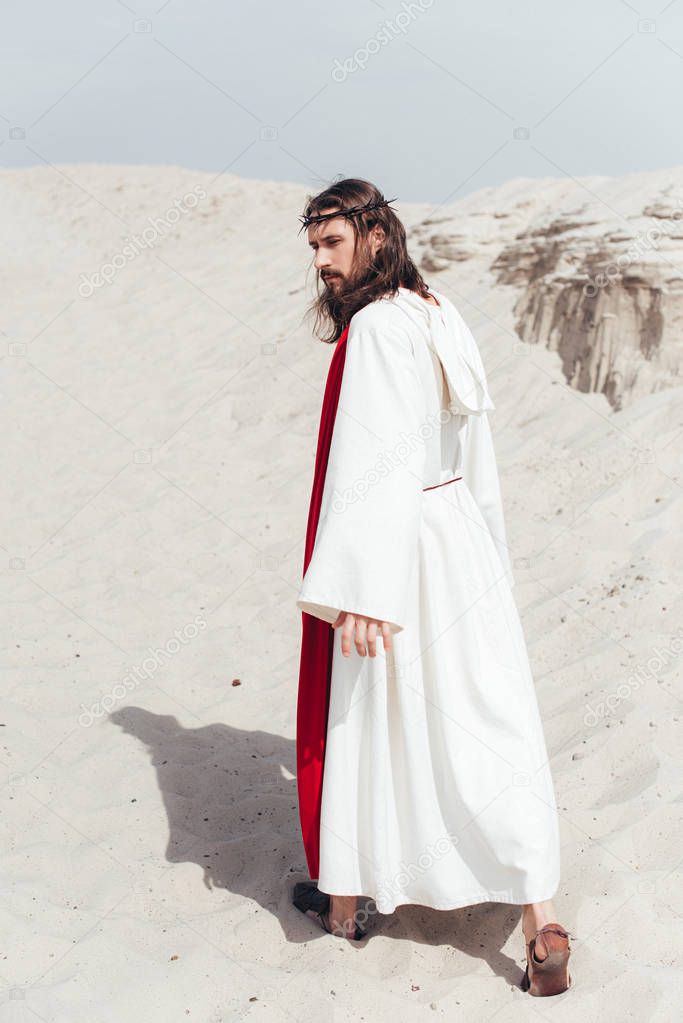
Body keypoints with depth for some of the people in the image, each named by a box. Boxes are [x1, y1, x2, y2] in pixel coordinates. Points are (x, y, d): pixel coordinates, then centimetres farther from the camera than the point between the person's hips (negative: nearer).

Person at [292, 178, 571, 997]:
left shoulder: (375, 328, -17)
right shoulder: (439, 316, 10)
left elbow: (378, 463, -24)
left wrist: (359, 590, -25)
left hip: (394, 548, -8)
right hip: (458, 535, 8)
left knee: (358, 722, 10)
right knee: (486, 723, 7)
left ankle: (344, 899, 29)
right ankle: (539, 919, 6)